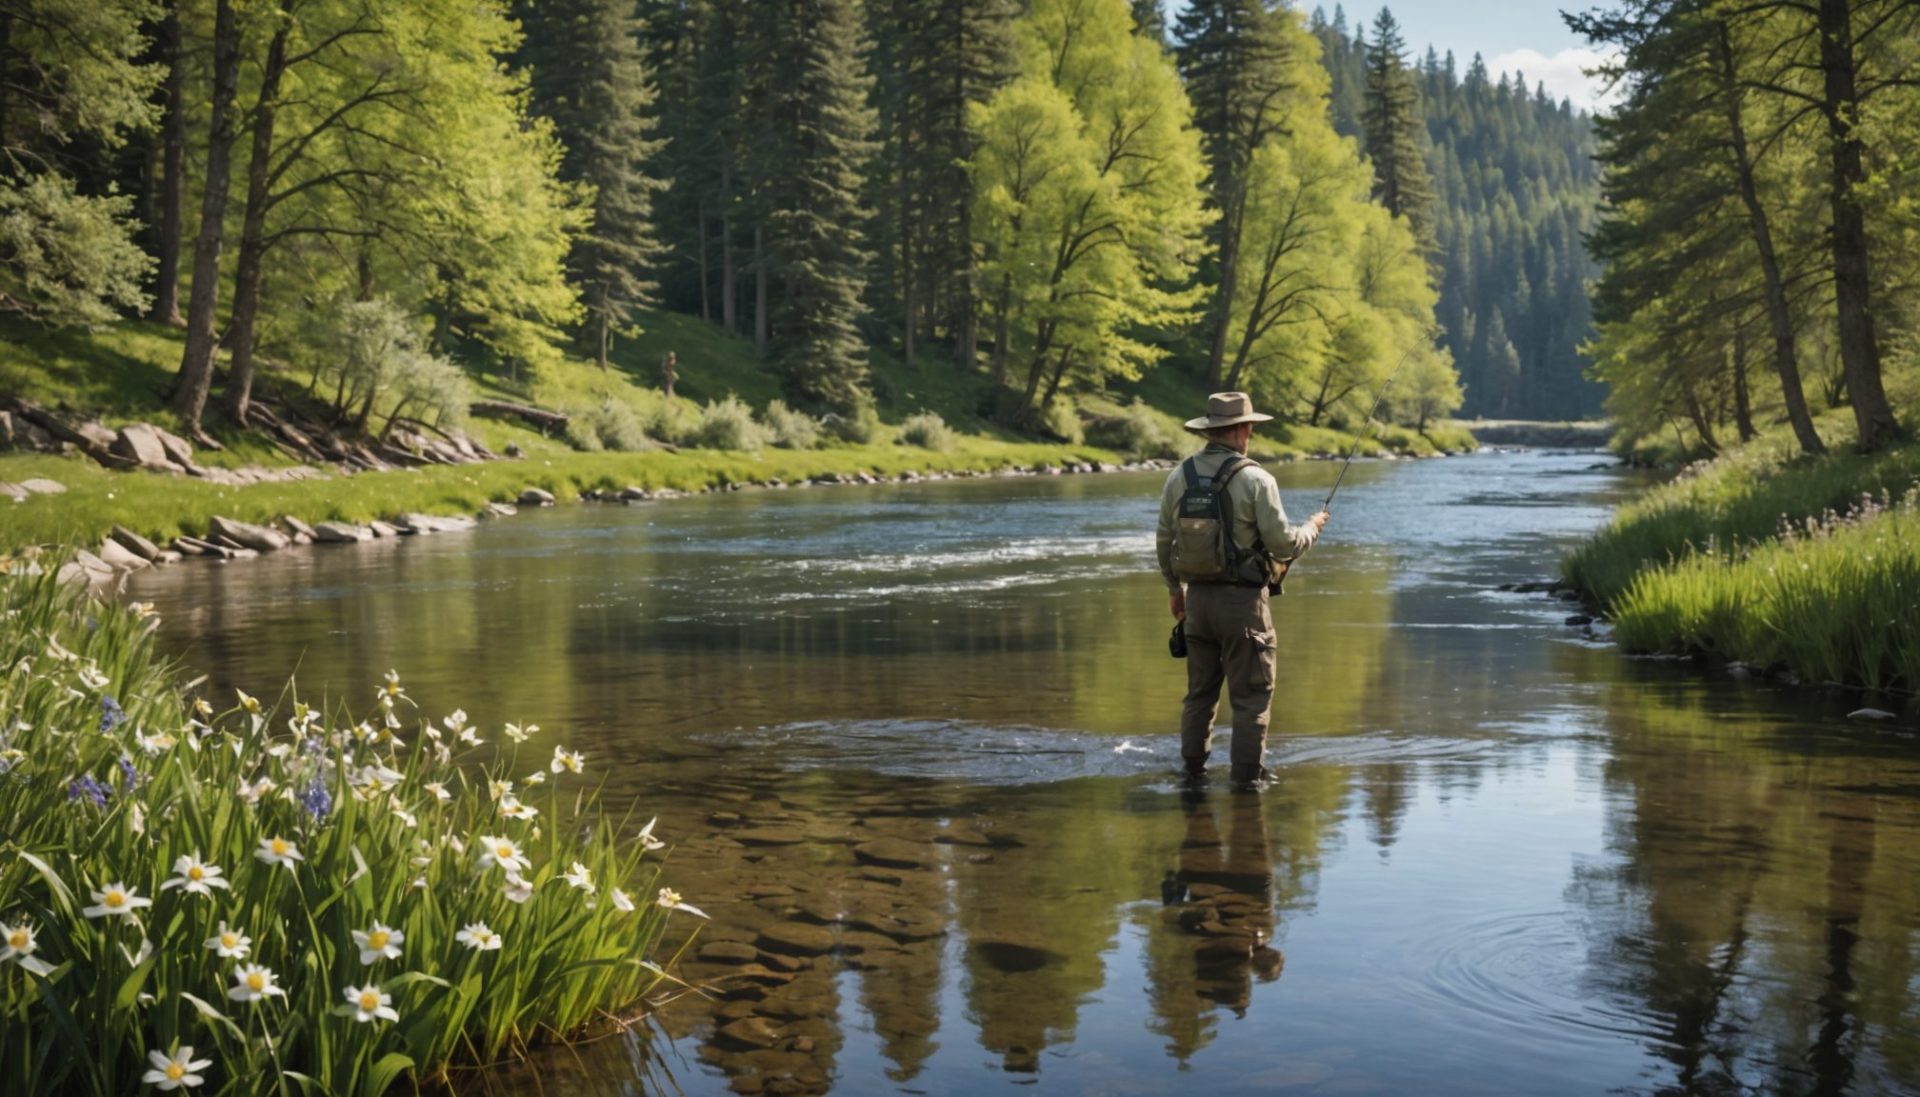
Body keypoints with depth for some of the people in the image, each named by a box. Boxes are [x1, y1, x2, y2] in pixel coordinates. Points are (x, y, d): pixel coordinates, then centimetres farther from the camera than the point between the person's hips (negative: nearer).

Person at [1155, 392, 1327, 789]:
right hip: (1242, 598, -5)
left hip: (1198, 596, 6)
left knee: (1200, 689, 16)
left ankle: (1193, 768, 20)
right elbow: (1282, 543, -13)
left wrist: (1174, 589, 23)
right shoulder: (1254, 479, -13)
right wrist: (1312, 528, 8)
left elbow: (1163, 540, 10)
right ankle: (1247, 774, 4)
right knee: (1251, 693, 3)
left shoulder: (1179, 476, 4)